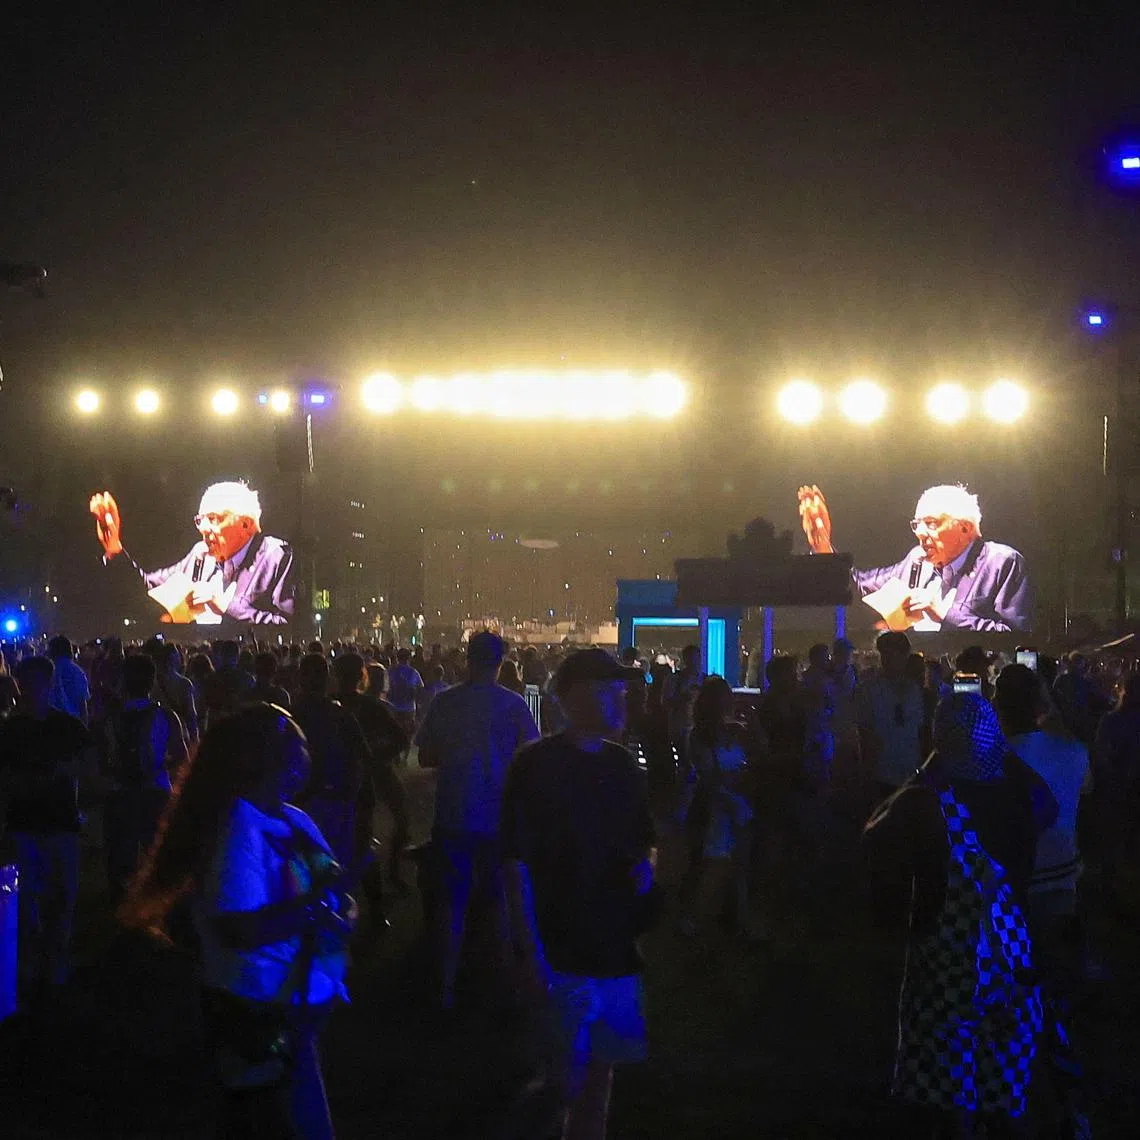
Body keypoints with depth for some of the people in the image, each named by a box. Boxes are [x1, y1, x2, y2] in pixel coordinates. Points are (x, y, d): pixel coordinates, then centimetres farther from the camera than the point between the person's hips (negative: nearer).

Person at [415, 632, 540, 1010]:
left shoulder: (445, 702, -6)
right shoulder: (513, 705, -8)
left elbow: (425, 757, -1)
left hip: (453, 818, 0)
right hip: (500, 818, 0)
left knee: (453, 899, 9)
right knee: (502, 898, 15)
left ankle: (447, 984, 10)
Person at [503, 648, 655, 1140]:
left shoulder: (622, 765, 9)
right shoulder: (538, 765, -10)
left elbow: (644, 841, 22)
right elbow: (518, 864, -12)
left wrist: (645, 865, -2)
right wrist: (532, 953, -17)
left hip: (616, 947, 6)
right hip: (562, 949, -6)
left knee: (602, 1068, 13)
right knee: (571, 1077, -1)